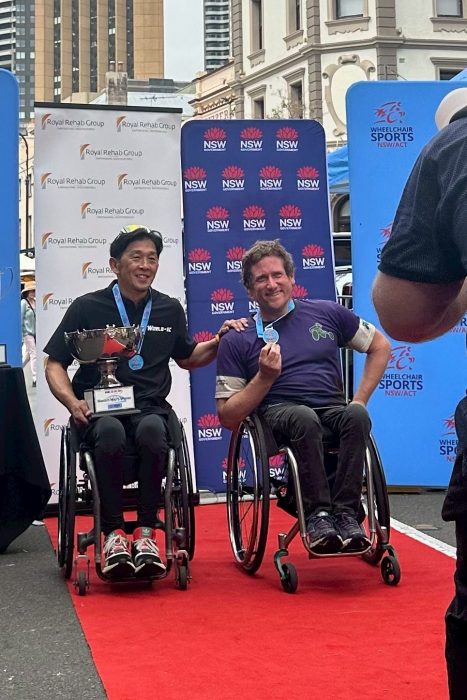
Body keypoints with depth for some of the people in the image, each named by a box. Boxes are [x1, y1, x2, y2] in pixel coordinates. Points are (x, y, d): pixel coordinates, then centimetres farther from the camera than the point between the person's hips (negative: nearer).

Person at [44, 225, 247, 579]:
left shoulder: (170, 309, 15)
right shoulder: (88, 307, 6)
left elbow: (187, 357, 30)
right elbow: (55, 365, 8)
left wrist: (219, 341, 12)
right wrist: (73, 402, -10)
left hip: (150, 407, 2)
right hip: (100, 408, -2)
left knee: (152, 431, -36)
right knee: (111, 433, -38)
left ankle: (146, 531, -22)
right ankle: (114, 532, -25)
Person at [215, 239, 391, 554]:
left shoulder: (325, 313, 14)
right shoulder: (237, 341, 8)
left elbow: (380, 346, 21)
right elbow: (228, 417, 4)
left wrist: (360, 401, 9)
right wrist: (265, 377, -9)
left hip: (333, 408, 2)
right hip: (279, 411, -2)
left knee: (357, 416, -33)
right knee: (304, 418, -37)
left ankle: (346, 512, -28)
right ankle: (317, 515, -29)